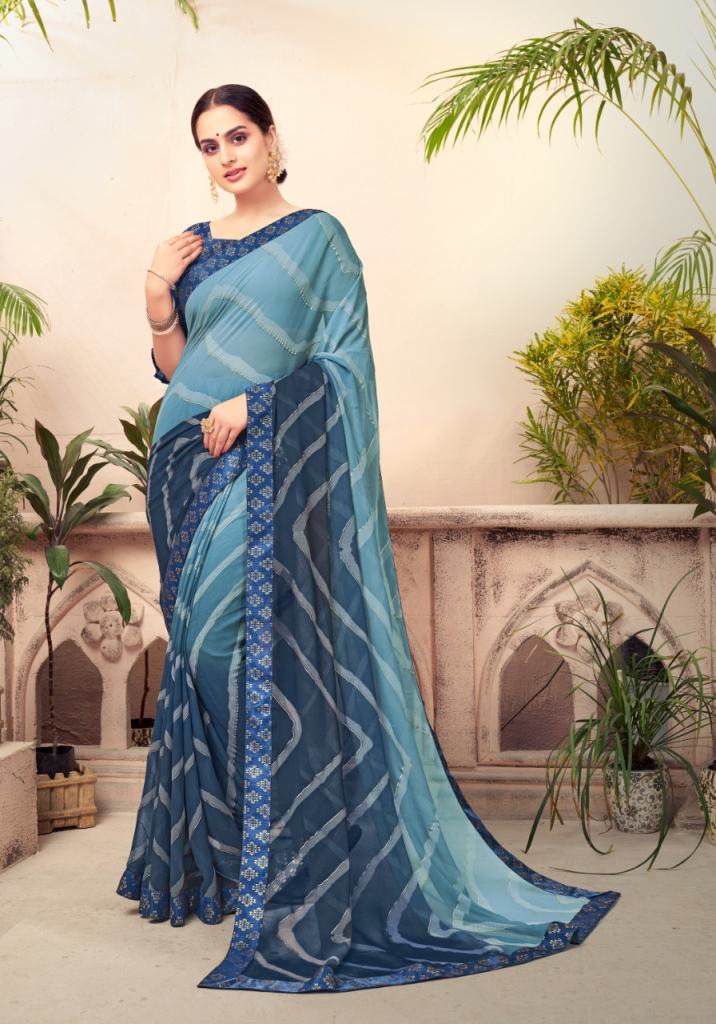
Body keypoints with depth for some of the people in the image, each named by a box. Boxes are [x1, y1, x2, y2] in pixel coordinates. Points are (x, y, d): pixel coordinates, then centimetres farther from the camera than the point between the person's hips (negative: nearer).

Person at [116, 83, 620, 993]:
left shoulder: (318, 237, 3)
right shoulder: (193, 249, 17)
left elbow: (341, 362, -5)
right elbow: (175, 372, 14)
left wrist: (256, 403, -16)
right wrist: (158, 304, -3)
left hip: (278, 469, -5)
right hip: (196, 473, 5)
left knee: (267, 639, -12)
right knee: (206, 640, 6)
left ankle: (292, 868, -3)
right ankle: (213, 849, 17)